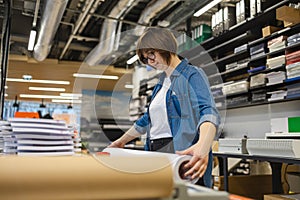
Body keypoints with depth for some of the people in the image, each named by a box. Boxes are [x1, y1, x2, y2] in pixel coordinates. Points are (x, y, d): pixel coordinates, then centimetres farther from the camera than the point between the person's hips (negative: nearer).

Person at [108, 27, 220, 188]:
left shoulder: (192, 75, -2)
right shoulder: (161, 84, 22)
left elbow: (208, 111, -19)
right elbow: (147, 120, 31)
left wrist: (203, 146, -38)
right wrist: (121, 142, 35)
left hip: (182, 153, -7)